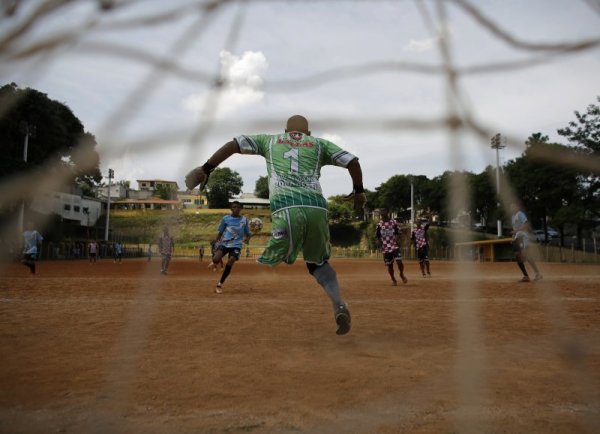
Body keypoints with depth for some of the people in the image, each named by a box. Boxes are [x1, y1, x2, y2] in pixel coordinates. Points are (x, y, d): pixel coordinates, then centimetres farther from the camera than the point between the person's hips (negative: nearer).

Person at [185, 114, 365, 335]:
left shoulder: (270, 140, 25)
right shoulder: (319, 144, 25)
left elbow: (234, 144, 15)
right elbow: (352, 160, 16)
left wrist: (206, 168, 14)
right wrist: (359, 191, 29)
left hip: (286, 209, -2)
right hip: (316, 208, 2)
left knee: (268, 263, 0)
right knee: (318, 262, 19)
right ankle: (339, 305, 2)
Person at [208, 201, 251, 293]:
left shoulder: (244, 220, 5)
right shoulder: (225, 218, 4)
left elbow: (247, 233, 10)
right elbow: (220, 232, 11)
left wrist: (247, 239, -13)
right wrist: (215, 242, 2)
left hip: (236, 245, 0)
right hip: (224, 243, 0)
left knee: (229, 264, -17)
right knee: (216, 260, -24)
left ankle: (219, 284, 1)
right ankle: (214, 262, 18)